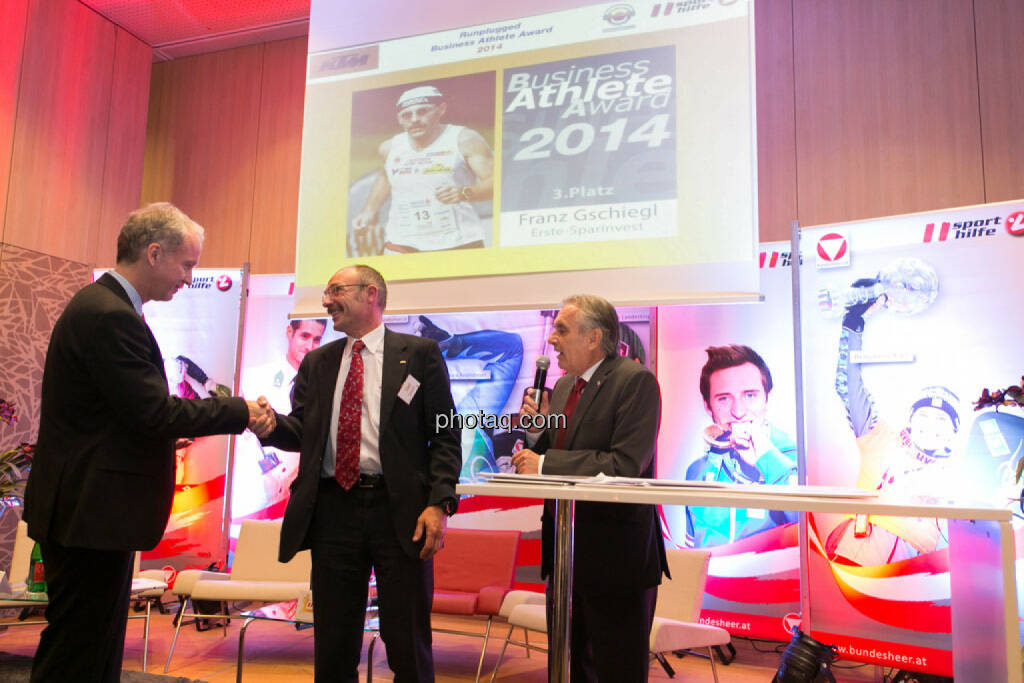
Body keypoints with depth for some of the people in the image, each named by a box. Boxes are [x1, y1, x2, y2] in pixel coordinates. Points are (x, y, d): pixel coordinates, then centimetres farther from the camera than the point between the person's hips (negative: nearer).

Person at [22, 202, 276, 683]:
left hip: (89, 510, 11)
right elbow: (154, 412, -23)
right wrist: (241, 412, -14)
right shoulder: (110, 315, -20)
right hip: (93, 513, -11)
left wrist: (166, 432, 11)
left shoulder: (102, 305, 12)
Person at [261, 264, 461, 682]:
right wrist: (270, 425, -15)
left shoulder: (419, 354, 3)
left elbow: (445, 435, -2)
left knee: (408, 644, 4)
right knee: (333, 644, 12)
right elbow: (300, 431, 7)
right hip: (333, 510, 4)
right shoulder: (316, 363, 15)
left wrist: (439, 503, -13)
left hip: (401, 511, -3)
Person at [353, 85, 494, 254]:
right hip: (403, 244, 3)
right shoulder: (389, 148, 10)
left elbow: (497, 181, -12)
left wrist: (464, 193, -29)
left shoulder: (464, 140, -4)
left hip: (459, 245, -2)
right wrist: (369, 211, 22)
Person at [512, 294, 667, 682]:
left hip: (615, 556, -8)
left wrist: (545, 463, -21)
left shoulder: (635, 381, -14)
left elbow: (626, 465, -25)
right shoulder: (564, 385, 12)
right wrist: (537, 427, -4)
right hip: (567, 553, 8)